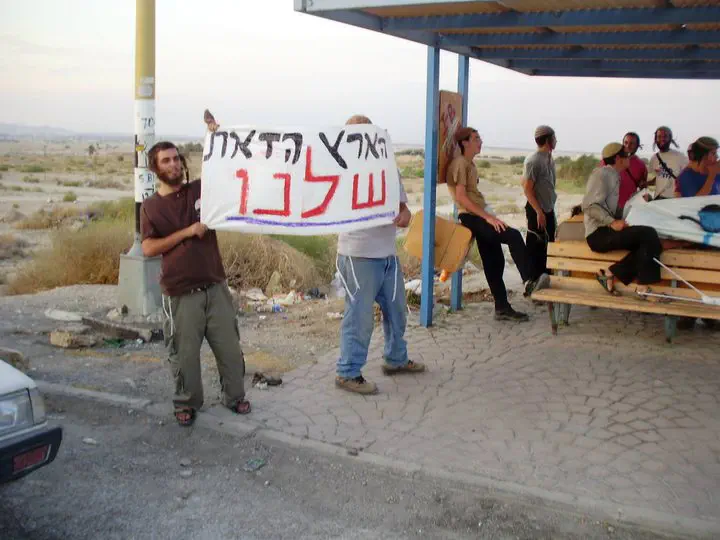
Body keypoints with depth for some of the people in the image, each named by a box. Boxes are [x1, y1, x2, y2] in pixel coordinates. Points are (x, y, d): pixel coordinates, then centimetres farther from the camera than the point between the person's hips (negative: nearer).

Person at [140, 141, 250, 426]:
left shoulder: (202, 189, 5)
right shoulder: (150, 206, 2)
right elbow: (148, 248, -6)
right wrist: (187, 232, -14)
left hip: (215, 287, 2)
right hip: (180, 293, -2)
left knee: (229, 346, 9)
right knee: (185, 352, 5)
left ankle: (234, 396, 27)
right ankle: (186, 403, 25)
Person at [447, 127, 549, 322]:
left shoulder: (469, 164, 20)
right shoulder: (460, 163, -10)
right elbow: (461, 197, -19)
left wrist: (488, 216, 15)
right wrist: (488, 217, -22)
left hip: (479, 217, 10)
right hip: (471, 218, -10)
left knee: (494, 262, 7)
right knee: (513, 236, -24)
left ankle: (502, 308, 11)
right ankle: (529, 282, -23)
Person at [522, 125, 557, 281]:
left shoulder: (549, 159, 7)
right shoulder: (533, 161, -17)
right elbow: (527, 188, -18)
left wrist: (550, 210, 13)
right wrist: (539, 212, -19)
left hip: (548, 210, 8)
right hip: (537, 211, -8)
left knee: (546, 246, 16)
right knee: (536, 247, 1)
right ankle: (533, 280, 12)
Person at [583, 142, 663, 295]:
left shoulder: (612, 176, 21)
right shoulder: (602, 174, -8)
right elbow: (589, 205, -19)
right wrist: (612, 222, -25)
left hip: (606, 231, 9)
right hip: (598, 234, -9)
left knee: (647, 241, -9)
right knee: (648, 234, -21)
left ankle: (611, 274, -12)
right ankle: (643, 287, -15)